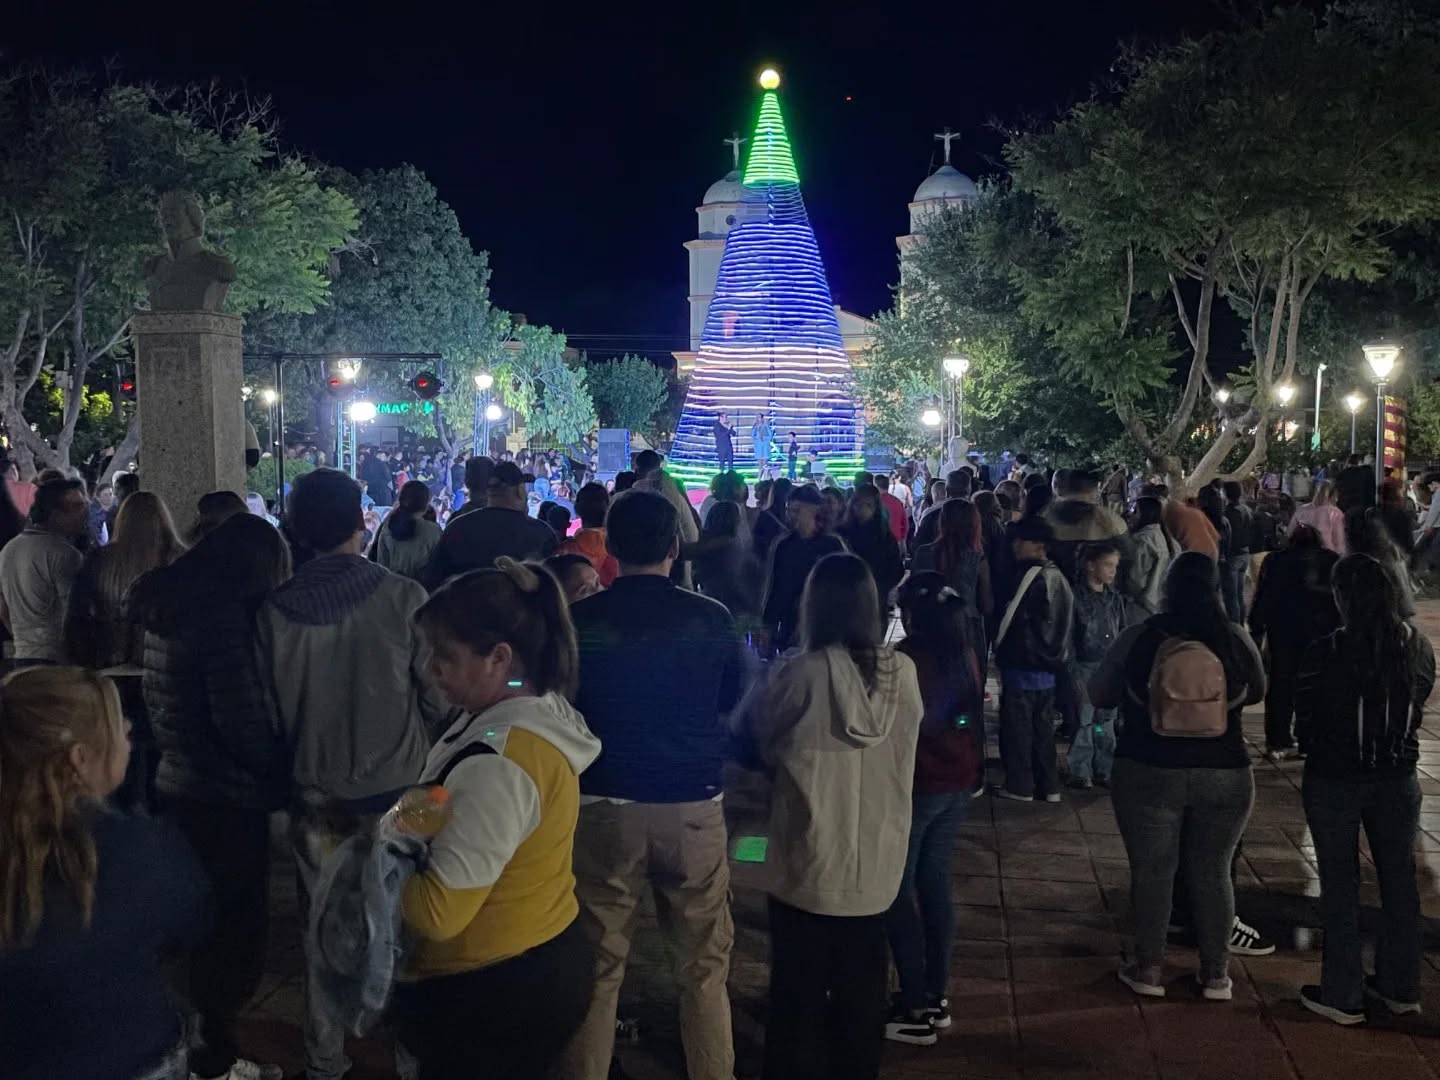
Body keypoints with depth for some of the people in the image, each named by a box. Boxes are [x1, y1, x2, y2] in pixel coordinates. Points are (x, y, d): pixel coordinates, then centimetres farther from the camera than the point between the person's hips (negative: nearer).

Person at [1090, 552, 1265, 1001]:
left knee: (1151, 870, 10)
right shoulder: (1237, 639, -6)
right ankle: (1216, 974, 20)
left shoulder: (1139, 638, -9)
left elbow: (1099, 696, 3)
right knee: (1213, 871, 13)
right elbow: (1256, 693, 13)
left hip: (1147, 773, -1)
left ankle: (1148, 969, 17)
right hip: (1225, 775, 1)